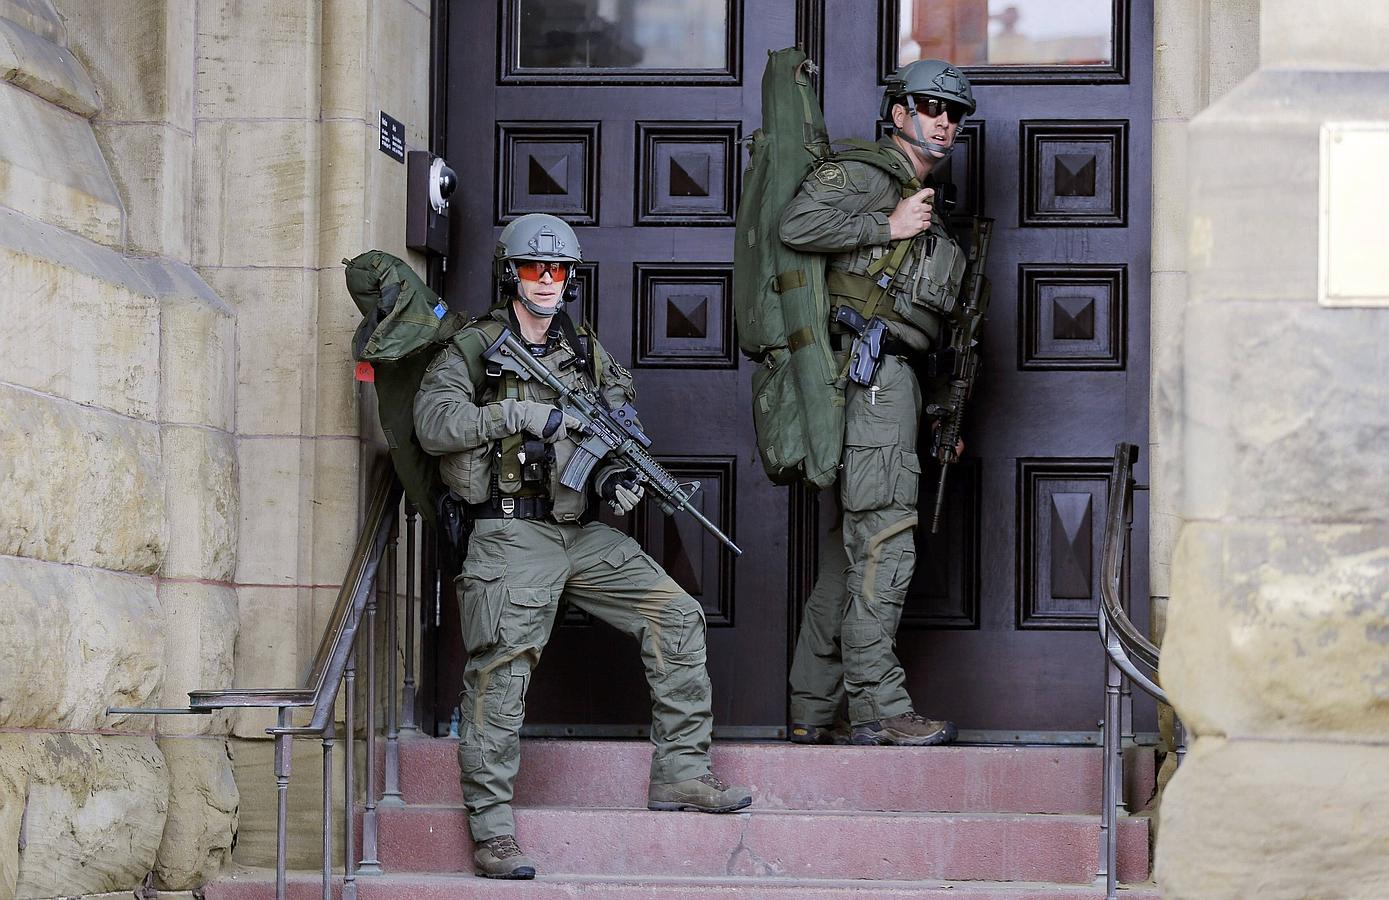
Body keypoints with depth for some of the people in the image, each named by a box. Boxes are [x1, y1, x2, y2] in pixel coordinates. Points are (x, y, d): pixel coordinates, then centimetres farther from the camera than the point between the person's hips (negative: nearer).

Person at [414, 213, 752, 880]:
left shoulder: (587, 354, 16)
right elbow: (433, 422, -14)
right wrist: (521, 414, -20)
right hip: (512, 535, -6)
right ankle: (492, 829, -10)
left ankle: (680, 774, 4)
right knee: (500, 671, -13)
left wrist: (616, 474, -4)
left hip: (582, 532, 6)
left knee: (677, 616, -2)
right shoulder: (474, 349, 0)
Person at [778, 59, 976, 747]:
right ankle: (878, 706, -13)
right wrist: (887, 227, -13)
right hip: (871, 369, -9)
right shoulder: (861, 173, -1)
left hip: (897, 377, 9)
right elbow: (798, 225, -20)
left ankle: (813, 710, 9)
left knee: (853, 547, 7)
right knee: (885, 541, -13)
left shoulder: (930, 205, 26)